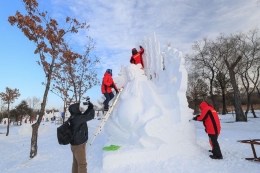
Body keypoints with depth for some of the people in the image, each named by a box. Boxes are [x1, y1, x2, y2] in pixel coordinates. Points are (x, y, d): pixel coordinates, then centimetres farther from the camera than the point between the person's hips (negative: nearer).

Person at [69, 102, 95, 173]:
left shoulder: (74, 118, 3)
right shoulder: (77, 118, -25)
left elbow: (85, 115, 13)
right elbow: (90, 116, -25)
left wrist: (89, 108, 0)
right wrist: (91, 107, -7)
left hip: (75, 144, 9)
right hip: (78, 145, -9)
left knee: (76, 163, 20)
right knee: (82, 164, 3)